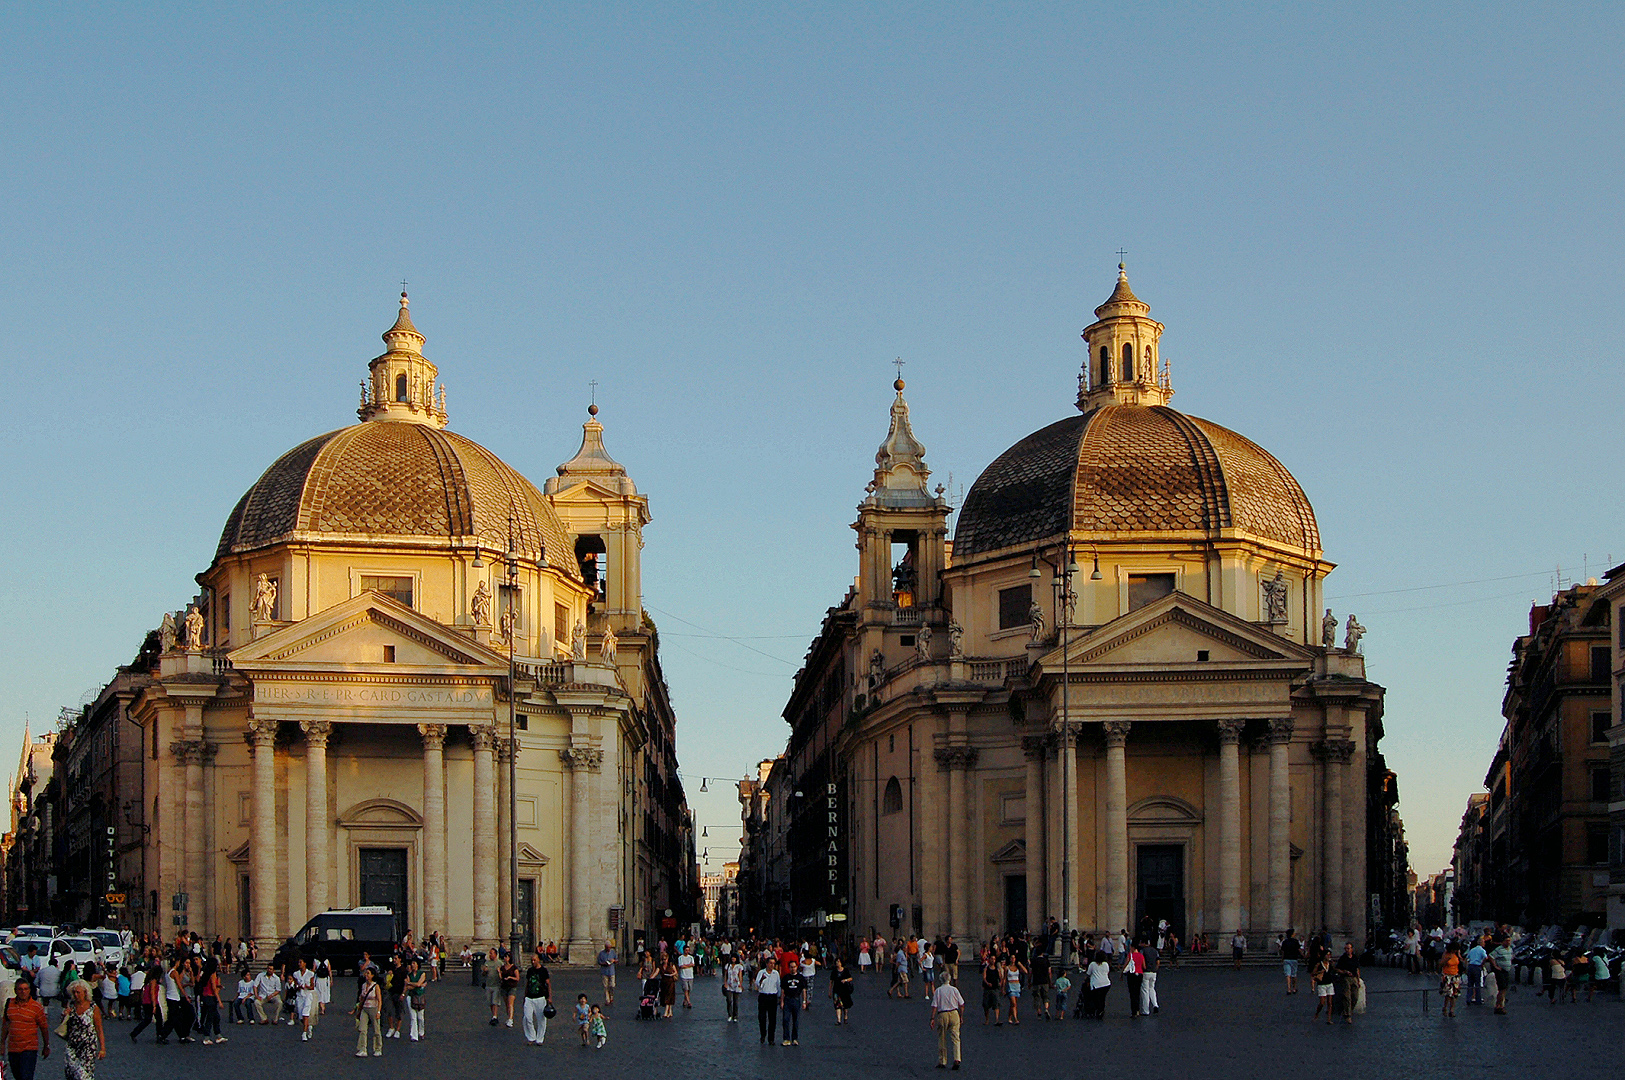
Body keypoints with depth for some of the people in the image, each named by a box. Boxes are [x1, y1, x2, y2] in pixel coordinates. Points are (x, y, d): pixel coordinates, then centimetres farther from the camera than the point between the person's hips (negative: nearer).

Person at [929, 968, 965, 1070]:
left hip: (942, 1015, -1)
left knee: (942, 1040, 9)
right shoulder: (954, 989, 3)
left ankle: (942, 1061, 13)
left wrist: (932, 1018, -4)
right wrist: (961, 1016, 16)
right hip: (954, 1014, 1)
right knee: (955, 1038, 0)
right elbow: (961, 1004, 5)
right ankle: (956, 1059, -15)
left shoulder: (938, 991, -1)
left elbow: (934, 1006, -6)